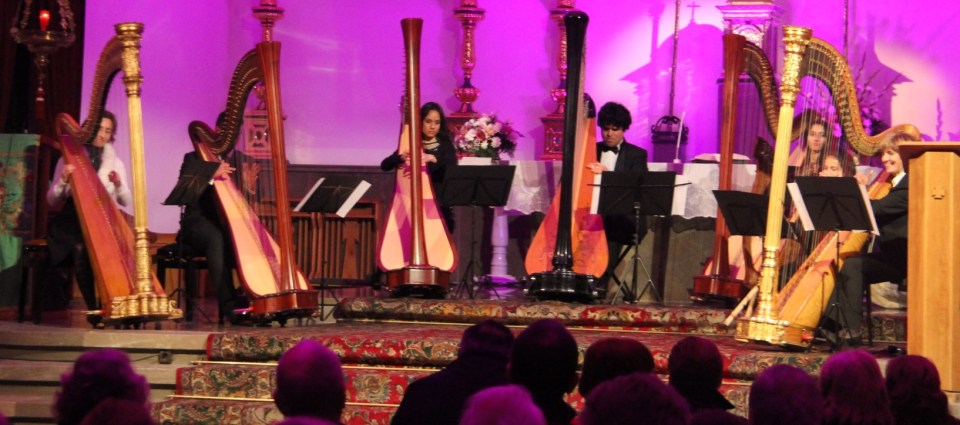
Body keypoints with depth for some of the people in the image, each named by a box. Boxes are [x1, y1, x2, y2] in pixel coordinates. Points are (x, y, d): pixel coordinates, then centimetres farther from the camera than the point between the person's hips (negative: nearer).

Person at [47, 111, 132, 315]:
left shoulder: (116, 163, 11)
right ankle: (93, 308, -24)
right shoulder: (69, 159, 6)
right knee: (81, 249, -32)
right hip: (73, 223, -2)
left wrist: (118, 184, -17)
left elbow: (126, 202, 3)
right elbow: (52, 201, 3)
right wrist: (63, 180, -16)